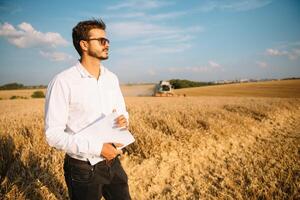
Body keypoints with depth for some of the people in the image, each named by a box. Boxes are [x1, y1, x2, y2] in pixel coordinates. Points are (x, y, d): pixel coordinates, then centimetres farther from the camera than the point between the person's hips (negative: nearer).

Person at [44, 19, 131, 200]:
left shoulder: (112, 78, 3)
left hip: (113, 163, 5)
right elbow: (54, 134, -17)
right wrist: (98, 148, -23)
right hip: (83, 169, -5)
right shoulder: (63, 82, -16)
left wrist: (124, 121, -11)